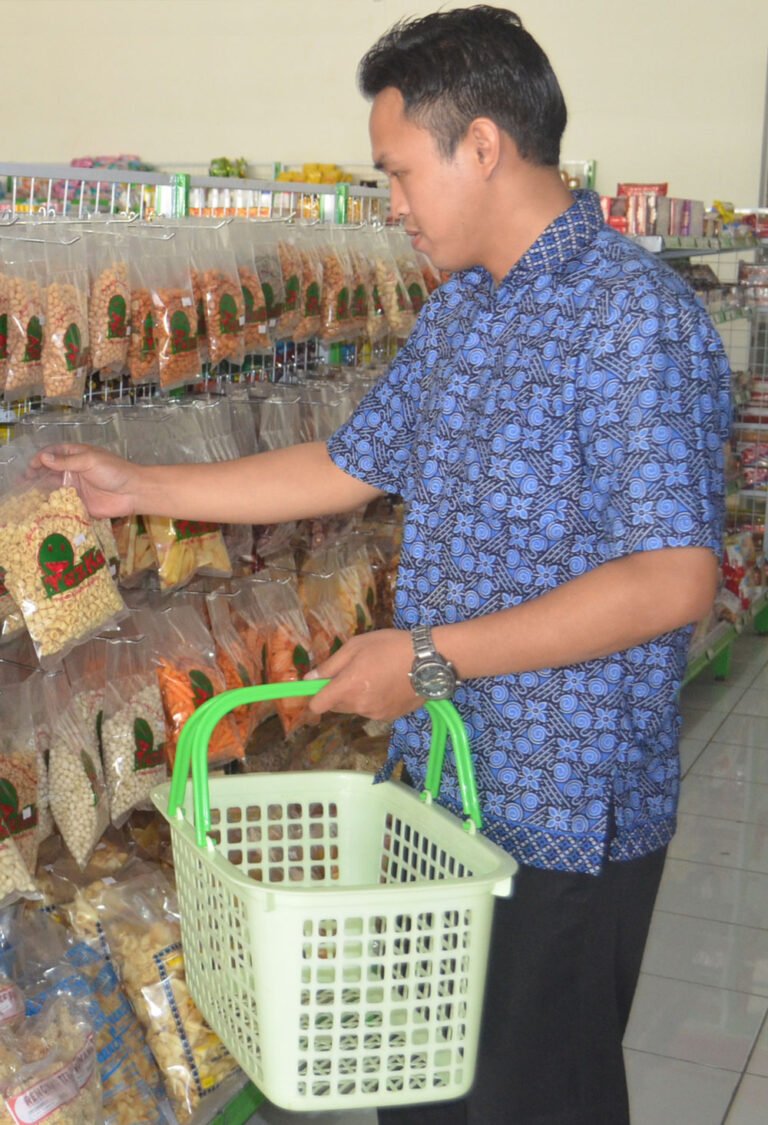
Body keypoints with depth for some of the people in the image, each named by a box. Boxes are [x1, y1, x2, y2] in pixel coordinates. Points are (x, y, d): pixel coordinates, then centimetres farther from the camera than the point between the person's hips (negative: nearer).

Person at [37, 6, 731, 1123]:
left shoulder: (637, 317, -20)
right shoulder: (456, 312, 8)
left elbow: (673, 580, -26)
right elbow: (350, 467, 15)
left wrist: (432, 657, -24)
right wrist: (137, 486, 14)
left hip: (568, 809, -8)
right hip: (438, 776, 8)